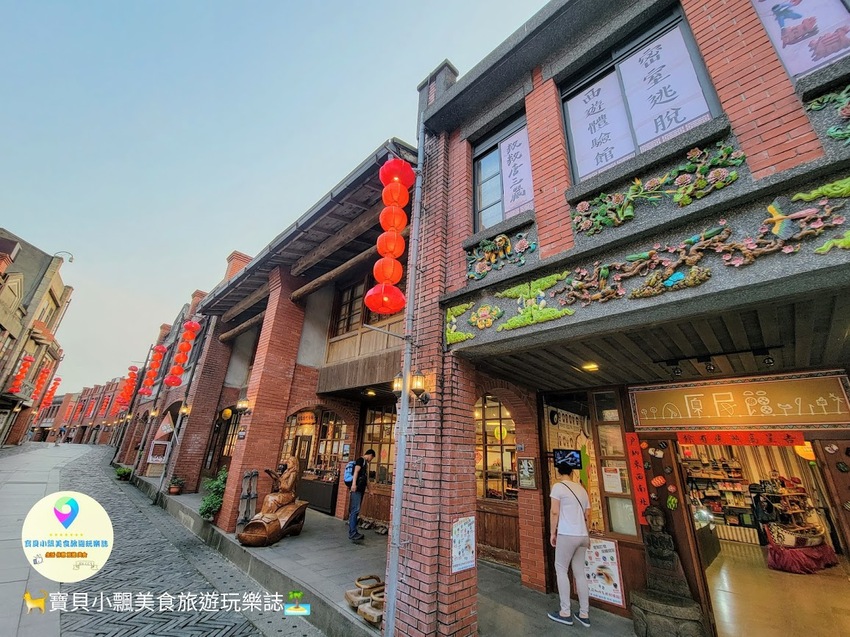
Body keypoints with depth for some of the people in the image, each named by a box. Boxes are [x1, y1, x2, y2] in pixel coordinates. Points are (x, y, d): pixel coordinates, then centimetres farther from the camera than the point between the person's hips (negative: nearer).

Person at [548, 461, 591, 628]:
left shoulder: (558, 486, -8)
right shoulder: (581, 488, 12)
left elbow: (554, 512, -12)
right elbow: (587, 515, 17)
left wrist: (552, 533, -2)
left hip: (567, 534, -7)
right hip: (582, 535, 7)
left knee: (561, 570, 7)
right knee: (580, 573, 15)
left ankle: (565, 613, 11)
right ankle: (584, 614, 22)